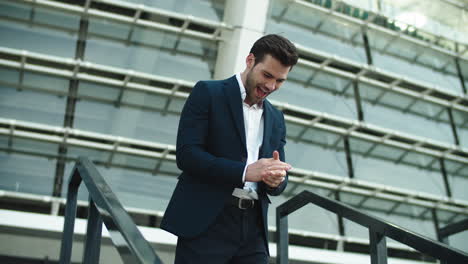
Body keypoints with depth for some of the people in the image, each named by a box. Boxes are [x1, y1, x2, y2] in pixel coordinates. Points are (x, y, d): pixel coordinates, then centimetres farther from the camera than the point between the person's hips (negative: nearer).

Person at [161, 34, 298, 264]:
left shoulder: (276, 119, 18)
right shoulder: (208, 93, 2)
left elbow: (278, 182, 17)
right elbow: (186, 154, -10)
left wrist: (277, 179, -8)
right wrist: (244, 171, -19)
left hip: (253, 230, 5)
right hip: (206, 223, -5)